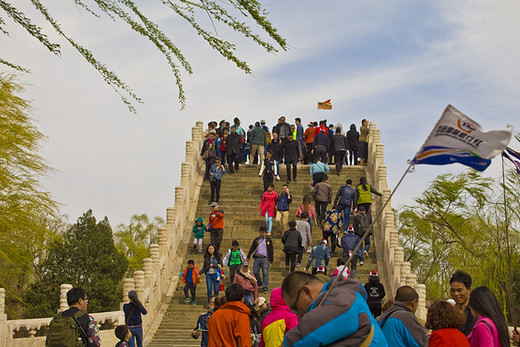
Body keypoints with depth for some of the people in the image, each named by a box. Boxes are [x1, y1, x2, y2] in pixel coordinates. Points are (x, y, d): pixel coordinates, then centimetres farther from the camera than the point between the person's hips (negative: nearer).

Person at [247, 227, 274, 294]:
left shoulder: (269, 240, 8)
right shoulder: (256, 240, 14)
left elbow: (271, 250, 8)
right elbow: (252, 249, 14)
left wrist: (271, 259, 2)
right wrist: (248, 257, 7)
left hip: (265, 259, -3)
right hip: (257, 258, 3)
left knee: (265, 273, -6)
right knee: (255, 272, 2)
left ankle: (265, 288, -4)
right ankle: (259, 283, 25)